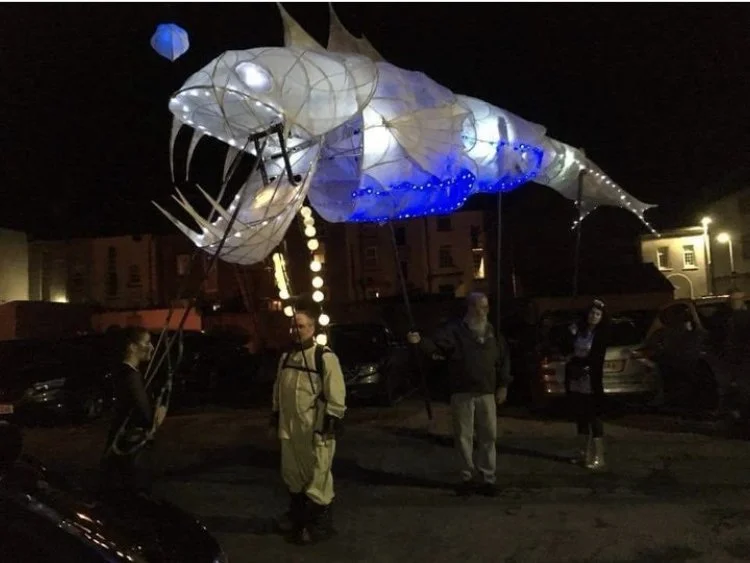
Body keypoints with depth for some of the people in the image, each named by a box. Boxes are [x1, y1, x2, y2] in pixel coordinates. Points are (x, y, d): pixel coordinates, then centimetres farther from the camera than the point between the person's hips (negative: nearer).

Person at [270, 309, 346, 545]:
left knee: (317, 475, -2)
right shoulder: (286, 356, 12)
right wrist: (275, 414, 19)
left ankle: (321, 521, 12)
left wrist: (332, 419, -16)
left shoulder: (325, 356, -11)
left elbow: (335, 392, -14)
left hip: (315, 427, -7)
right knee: (291, 472, 19)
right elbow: (279, 388, 20)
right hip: (290, 426, 8)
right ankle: (298, 512, 38)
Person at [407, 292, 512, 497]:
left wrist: (503, 385, 9)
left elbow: (504, 358, 15)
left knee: (488, 436, 5)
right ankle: (468, 477, 17)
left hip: (487, 393, 3)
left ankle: (487, 478, 16)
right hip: (462, 393, -3)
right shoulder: (454, 329, -3)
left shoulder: (491, 331, 10)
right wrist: (420, 341, -38)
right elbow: (436, 345, -18)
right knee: (463, 436, 4)